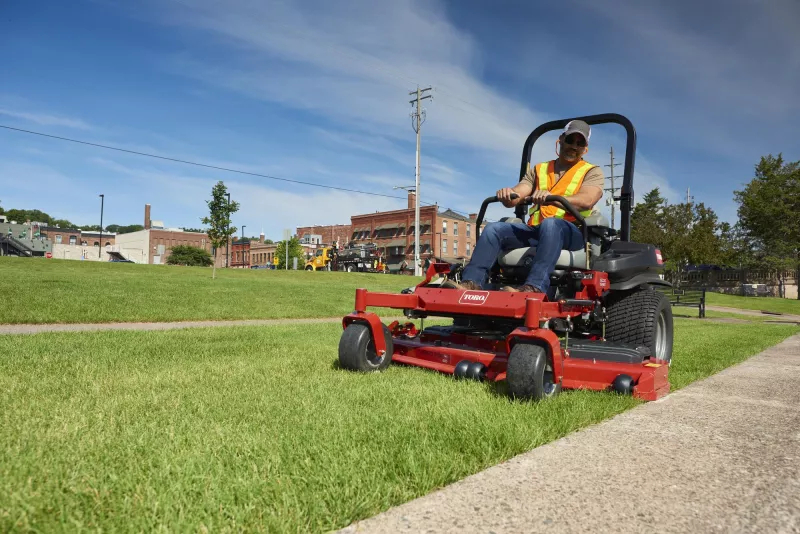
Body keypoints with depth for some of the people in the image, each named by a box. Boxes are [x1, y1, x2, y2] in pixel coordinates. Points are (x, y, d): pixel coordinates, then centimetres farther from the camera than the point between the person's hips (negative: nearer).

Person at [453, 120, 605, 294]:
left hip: (573, 232, -4)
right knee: (494, 229, -17)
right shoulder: (539, 170, 21)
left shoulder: (592, 172, 9)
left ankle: (534, 288, -54)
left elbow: (586, 200, -15)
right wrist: (507, 194, -18)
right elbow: (513, 199, 8)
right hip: (536, 230, 4)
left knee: (550, 224, -37)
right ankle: (472, 282, -32)